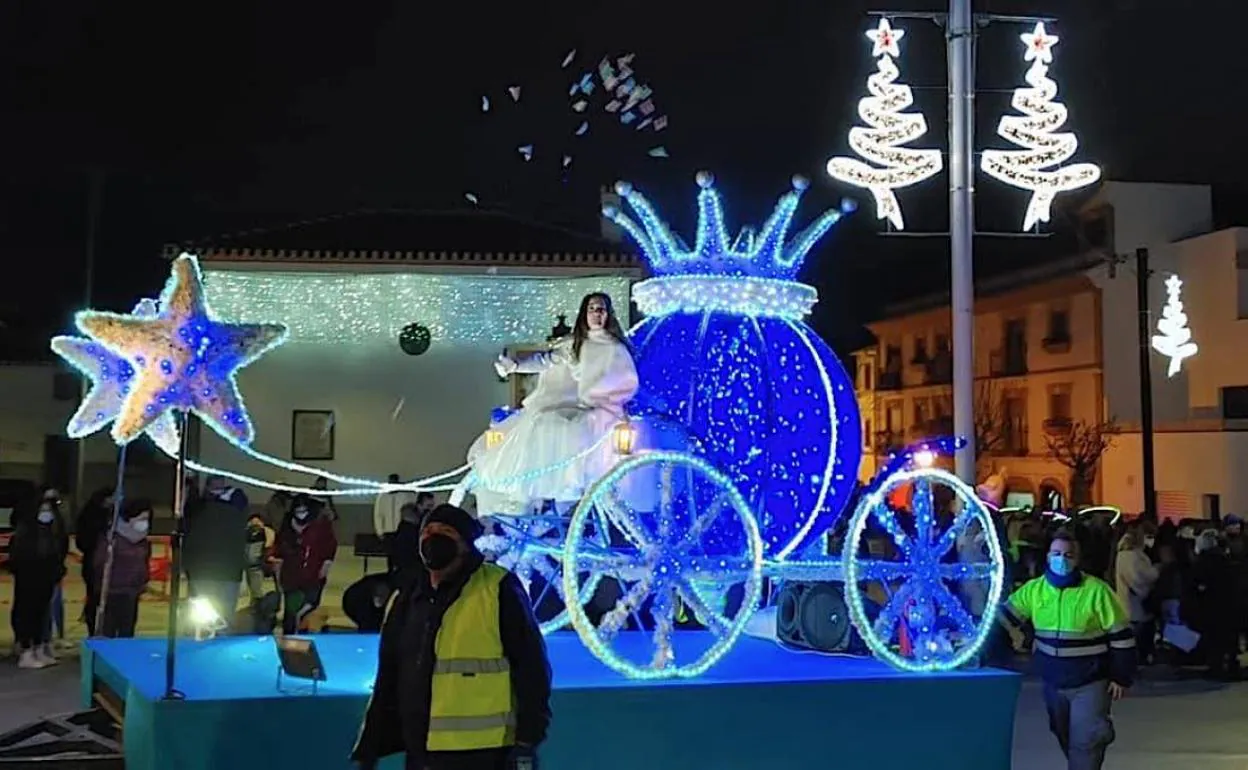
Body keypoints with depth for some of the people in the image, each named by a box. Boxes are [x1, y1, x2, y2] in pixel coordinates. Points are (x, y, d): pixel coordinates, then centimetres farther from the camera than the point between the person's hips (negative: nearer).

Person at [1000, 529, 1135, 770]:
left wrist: (1121, 677, -6)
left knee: (1085, 741, -8)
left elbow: (1121, 635, -8)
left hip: (1090, 682, -5)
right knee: (1066, 739, 19)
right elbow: (1002, 618, 2)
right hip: (1053, 682, 5)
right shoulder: (1034, 589, -1)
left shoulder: (1097, 591, -13)